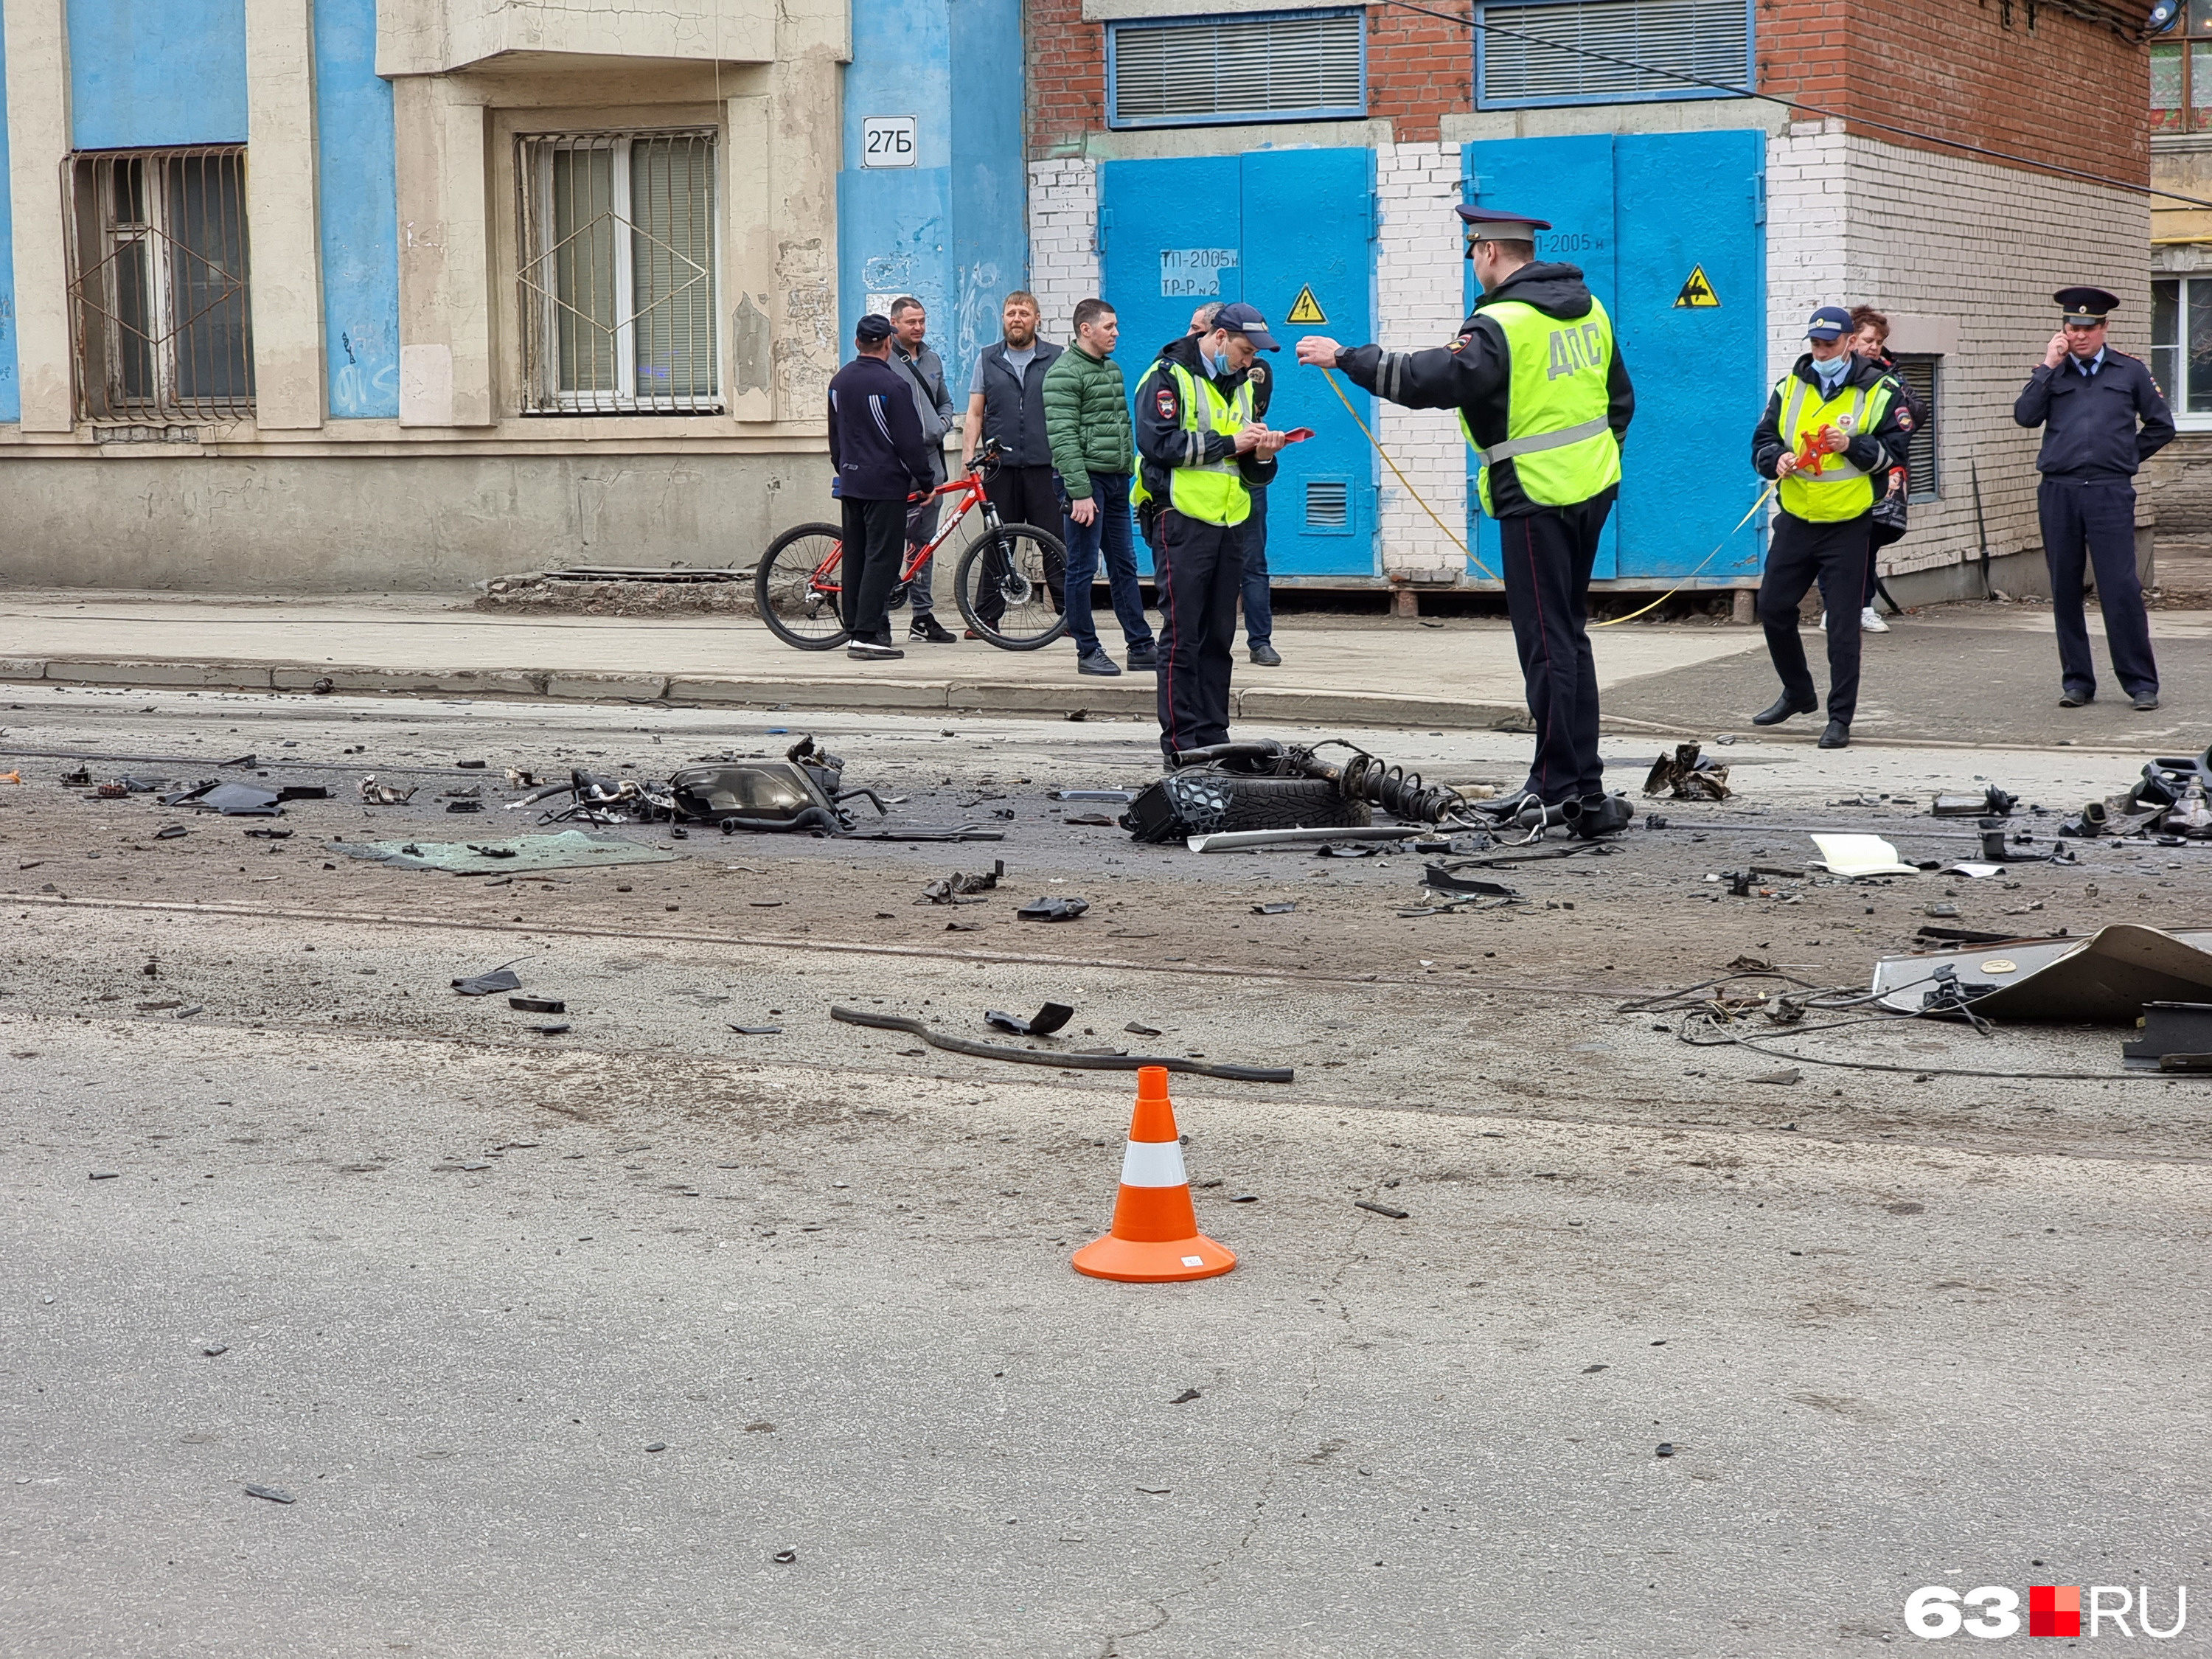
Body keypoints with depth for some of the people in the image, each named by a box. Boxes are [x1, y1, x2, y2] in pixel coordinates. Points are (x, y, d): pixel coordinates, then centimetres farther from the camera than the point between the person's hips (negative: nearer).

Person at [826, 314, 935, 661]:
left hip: (850, 482, 8)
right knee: (881, 558, -6)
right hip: (885, 484, -7)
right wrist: (925, 480, -3)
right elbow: (909, 441, -13)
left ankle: (855, 630, 15)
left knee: (854, 557, 11)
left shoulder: (839, 381, 10)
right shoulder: (893, 385, -14)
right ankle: (866, 636, -11)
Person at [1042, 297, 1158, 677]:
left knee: (1124, 566, 10)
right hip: (1087, 479, -8)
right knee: (1083, 568, -2)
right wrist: (1080, 492, -21)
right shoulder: (1064, 373, -10)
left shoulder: (1112, 369, 17)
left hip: (1116, 480, 8)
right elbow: (1063, 438, -16)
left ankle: (1141, 647, 14)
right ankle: (1088, 651, 4)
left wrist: (1131, 472, 15)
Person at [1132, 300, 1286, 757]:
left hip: (1229, 523, 7)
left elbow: (1250, 473, 22)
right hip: (1181, 518, -7)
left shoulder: (1239, 384, 19)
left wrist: (1261, 455, -2)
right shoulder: (1169, 376, -4)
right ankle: (1181, 741, -5)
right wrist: (1228, 443, -15)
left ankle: (1213, 735, 13)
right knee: (1182, 634, -7)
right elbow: (1157, 443, -18)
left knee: (1219, 636, 8)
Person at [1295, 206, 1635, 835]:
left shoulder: (1500, 326, -17)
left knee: (1548, 644, -4)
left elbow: (1426, 380, -21)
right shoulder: (1587, 308, 10)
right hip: (1593, 489, 8)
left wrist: (1344, 356, -10)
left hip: (1538, 499, -8)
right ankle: (1582, 784, 18)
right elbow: (1620, 398, 18)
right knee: (1568, 635, 15)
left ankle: (1560, 787, -2)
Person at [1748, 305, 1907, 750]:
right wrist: (1777, 458, -12)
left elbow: (1895, 454, -4)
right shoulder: (1790, 387, 7)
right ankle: (1798, 693, 31)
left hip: (1848, 528, -4)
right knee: (1774, 609, 9)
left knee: (1843, 624, -3)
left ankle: (1840, 718, 4)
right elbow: (1762, 441, 10)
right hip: (1795, 522, 4)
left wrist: (1852, 445, -19)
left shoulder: (1879, 392, -3)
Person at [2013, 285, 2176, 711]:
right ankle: (2076, 681, 13)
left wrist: (2127, 457, 11)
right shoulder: (2053, 373, 12)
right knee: (2065, 591, 4)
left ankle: (2141, 683, 0)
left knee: (2121, 589, -7)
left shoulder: (2129, 371, 10)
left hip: (2110, 493, -2)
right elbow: (2025, 416, -4)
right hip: (2058, 492, 2)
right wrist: (2049, 367, -5)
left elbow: (2161, 426, 16)